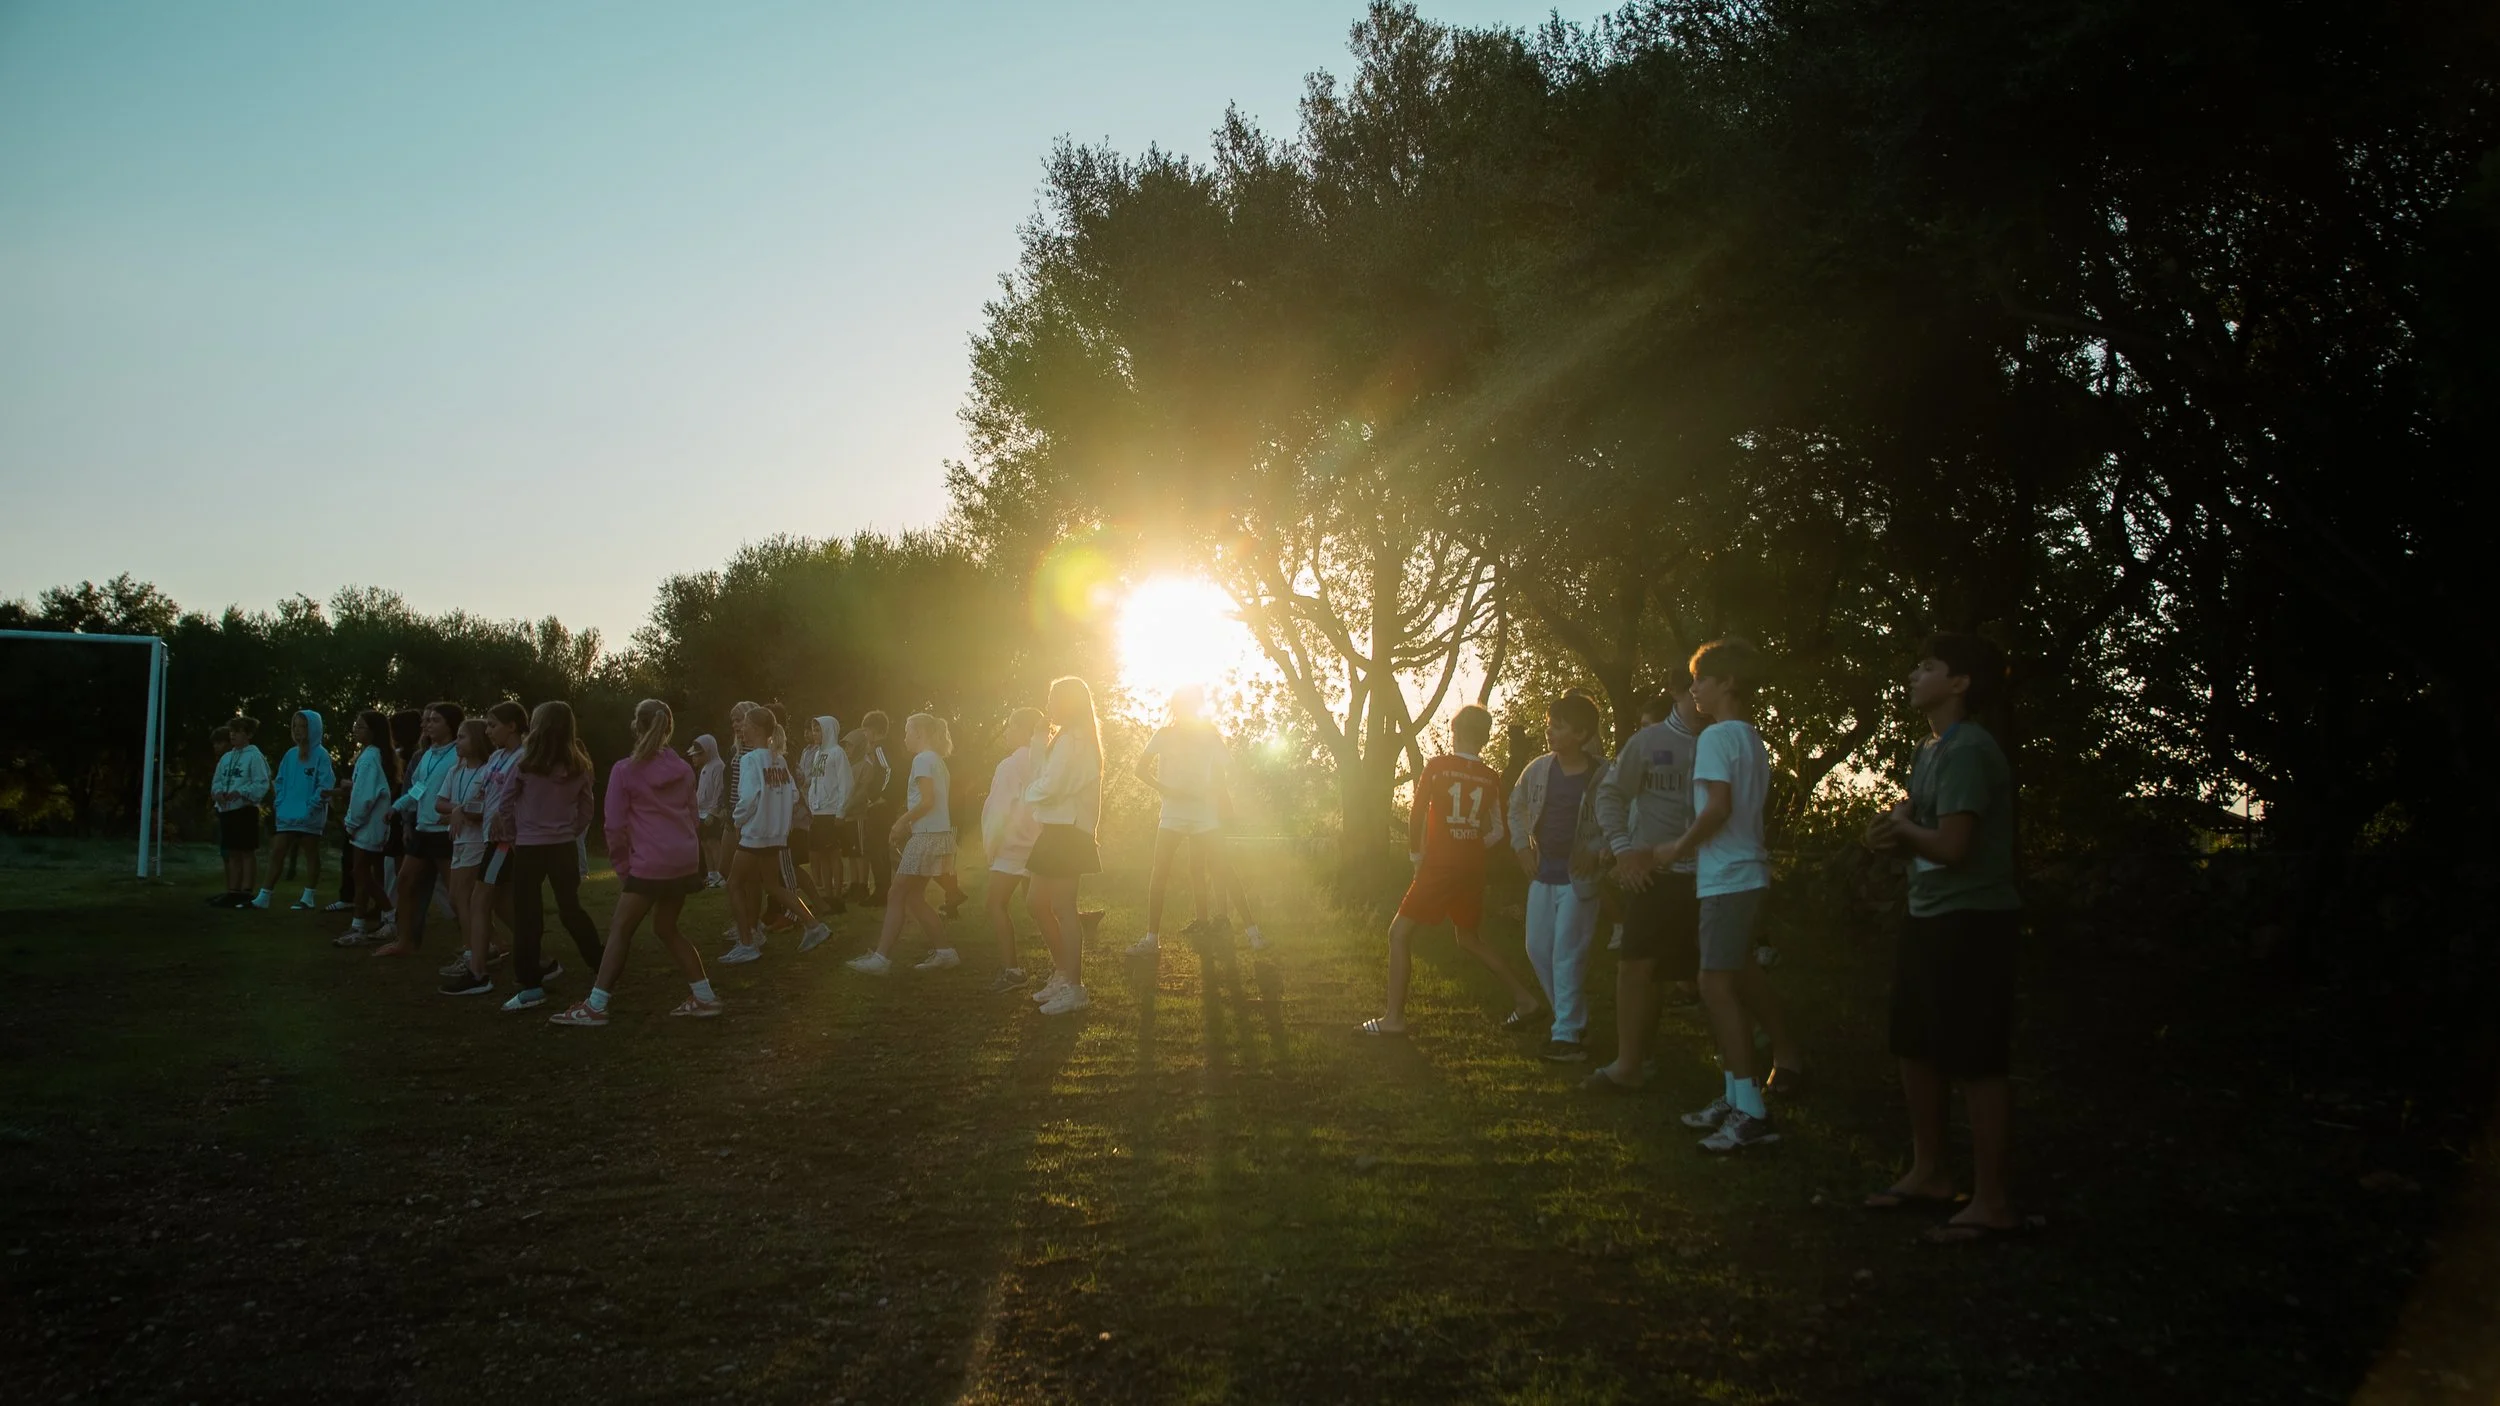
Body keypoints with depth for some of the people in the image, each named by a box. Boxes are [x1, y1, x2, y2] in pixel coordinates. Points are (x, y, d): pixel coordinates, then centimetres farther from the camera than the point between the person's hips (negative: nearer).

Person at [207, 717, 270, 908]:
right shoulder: (226, 758, 14)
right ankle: (233, 892, 16)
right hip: (226, 810, 7)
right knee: (233, 853, 11)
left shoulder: (254, 756, -8)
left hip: (245, 809, -7)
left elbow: (261, 784, -14)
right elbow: (217, 781, 17)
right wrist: (218, 792, -4)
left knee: (247, 852, -2)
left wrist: (240, 793, -23)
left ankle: (246, 892, 0)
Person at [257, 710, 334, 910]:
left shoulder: (321, 754, -9)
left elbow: (326, 785, -14)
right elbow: (280, 782, 16)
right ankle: (263, 897, 10)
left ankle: (308, 898, 11)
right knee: (277, 852, 6)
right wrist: (280, 803, 2)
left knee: (311, 854, 5)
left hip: (309, 817, -6)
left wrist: (312, 807, -19)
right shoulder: (290, 755, 10)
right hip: (288, 814, 6)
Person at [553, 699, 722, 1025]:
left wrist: (621, 866, 6)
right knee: (666, 928, 19)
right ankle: (704, 996, 17)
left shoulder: (624, 770, -5)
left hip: (649, 864, -6)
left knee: (620, 929, 4)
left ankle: (595, 1006, 4)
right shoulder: (683, 769, 12)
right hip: (684, 861, 6)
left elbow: (615, 825, -5)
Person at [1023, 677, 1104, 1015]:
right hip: (1059, 828, 10)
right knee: (1039, 903, 14)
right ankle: (1061, 972, 23)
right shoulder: (1080, 739, 18)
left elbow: (1048, 787, -20)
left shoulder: (1070, 740, -15)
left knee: (1062, 907, -6)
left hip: (1066, 831, -10)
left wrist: (1027, 791, -2)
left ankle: (1074, 987, 0)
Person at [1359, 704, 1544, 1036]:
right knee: (1468, 938, 24)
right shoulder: (1491, 778, 5)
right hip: (1472, 871, 6)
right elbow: (1497, 832, 9)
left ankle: (1393, 1018, -3)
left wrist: (1416, 856, 5)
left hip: (1439, 867, -6)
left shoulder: (1437, 766, -7)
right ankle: (1524, 998, 22)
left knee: (1399, 934, 1)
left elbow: (1416, 814, -8)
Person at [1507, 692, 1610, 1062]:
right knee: (1538, 948, 10)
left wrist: (1597, 853, -16)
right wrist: (1521, 846, 7)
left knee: (1568, 954, -6)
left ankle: (1567, 1033, 3)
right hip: (1543, 872, 6)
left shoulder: (1602, 776, -13)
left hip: (1579, 876, -6)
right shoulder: (1537, 769, 1)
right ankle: (1573, 1017, 27)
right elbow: (1517, 808, 17)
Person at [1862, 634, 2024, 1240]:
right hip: (1928, 917, 10)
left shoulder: (1968, 751, -18)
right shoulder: (1930, 750, 14)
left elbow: (1952, 845, -24)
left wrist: (1902, 831, -5)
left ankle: (1992, 1201, 6)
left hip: (1971, 922, -10)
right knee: (1917, 1049, 18)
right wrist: (1894, 829, -3)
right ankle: (1928, 1172, 32)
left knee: (1977, 1062, -3)